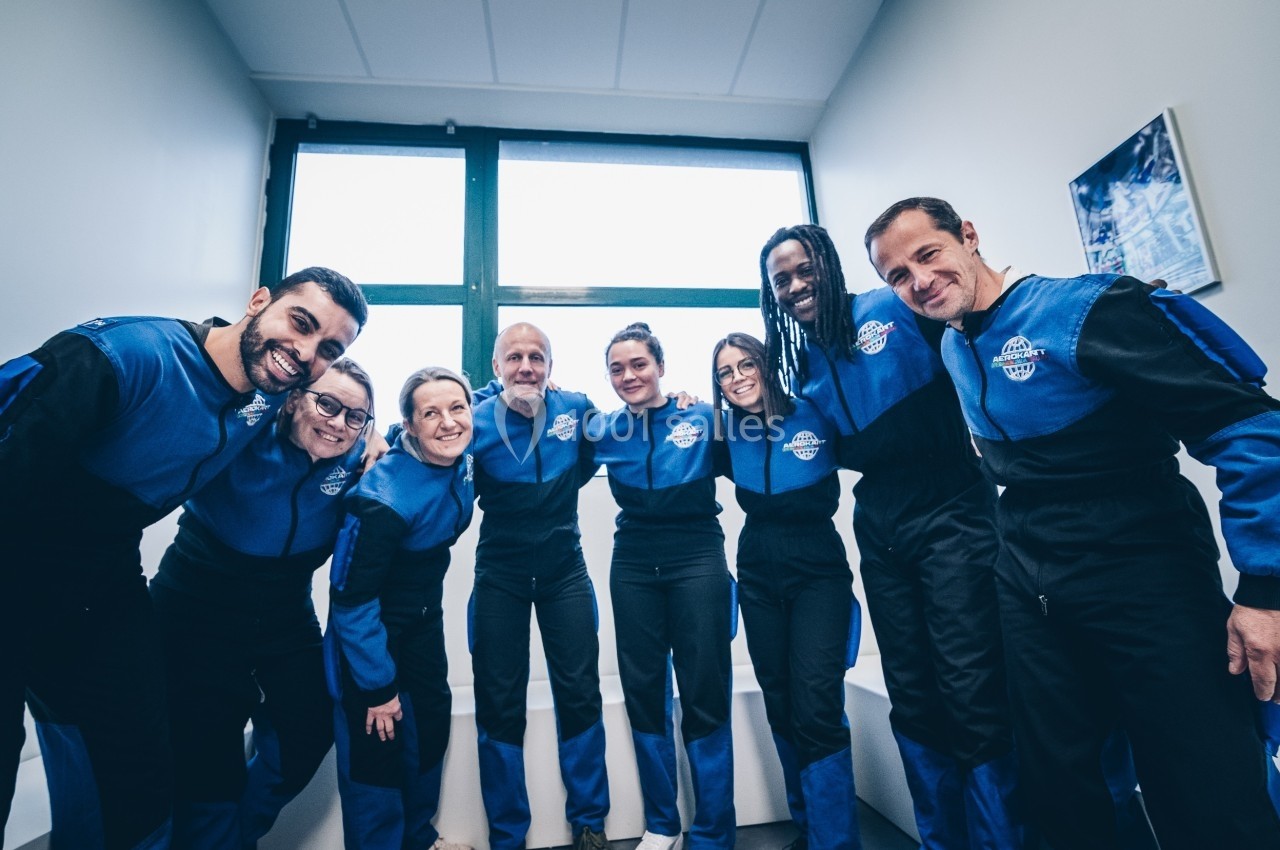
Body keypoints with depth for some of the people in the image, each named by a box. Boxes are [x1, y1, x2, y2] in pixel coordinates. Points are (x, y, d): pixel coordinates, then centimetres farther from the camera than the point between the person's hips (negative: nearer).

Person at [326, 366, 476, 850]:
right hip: (371, 631, -6)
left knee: (432, 727, 17)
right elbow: (351, 597, -25)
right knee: (376, 752, 4)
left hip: (425, 620, 7)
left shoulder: (463, 463, -13)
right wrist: (378, 685, -17)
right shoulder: (384, 498, -32)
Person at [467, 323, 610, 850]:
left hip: (565, 572, 1)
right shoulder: (476, 422, -12)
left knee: (580, 695, 8)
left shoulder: (576, 410, -6)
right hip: (499, 576, -1)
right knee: (499, 703, 9)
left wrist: (557, 491, 2)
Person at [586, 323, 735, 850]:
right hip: (634, 565, 3)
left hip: (698, 557, -3)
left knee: (705, 696, 3)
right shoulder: (604, 430, 6)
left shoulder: (702, 417, -2)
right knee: (643, 692, 12)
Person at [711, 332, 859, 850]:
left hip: (818, 569, -4)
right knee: (780, 707, 14)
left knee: (817, 709, -13)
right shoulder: (726, 434, 1)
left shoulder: (813, 415, -8)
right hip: (758, 577, 4)